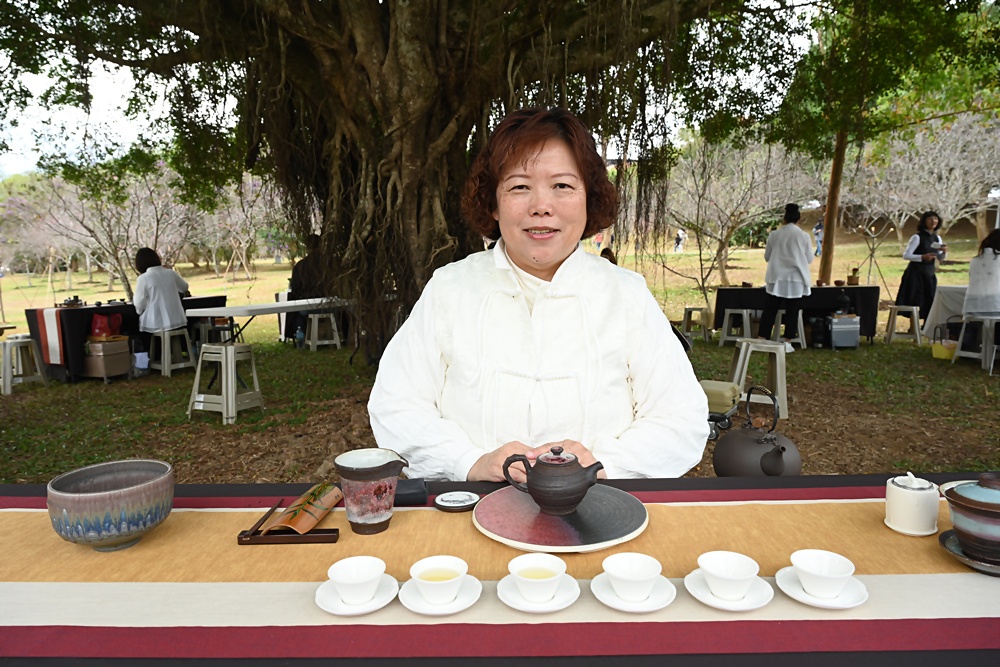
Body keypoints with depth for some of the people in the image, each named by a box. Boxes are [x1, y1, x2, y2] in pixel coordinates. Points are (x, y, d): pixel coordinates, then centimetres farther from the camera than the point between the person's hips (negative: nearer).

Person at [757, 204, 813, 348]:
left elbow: (767, 257, 8)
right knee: (792, 311, 7)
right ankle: (787, 342, 7)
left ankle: (762, 340, 4)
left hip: (776, 277, 1)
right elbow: (809, 259, 4)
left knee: (769, 310, 7)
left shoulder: (774, 235, -2)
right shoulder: (804, 236, -4)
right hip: (796, 278, -1)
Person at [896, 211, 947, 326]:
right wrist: (922, 257, -26)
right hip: (916, 273, -6)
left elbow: (940, 258, 17)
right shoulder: (917, 237, -9)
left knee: (930, 302, 7)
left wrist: (944, 252, -5)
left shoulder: (937, 238, 10)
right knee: (915, 301, -6)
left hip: (930, 274, 6)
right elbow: (906, 255, -14)